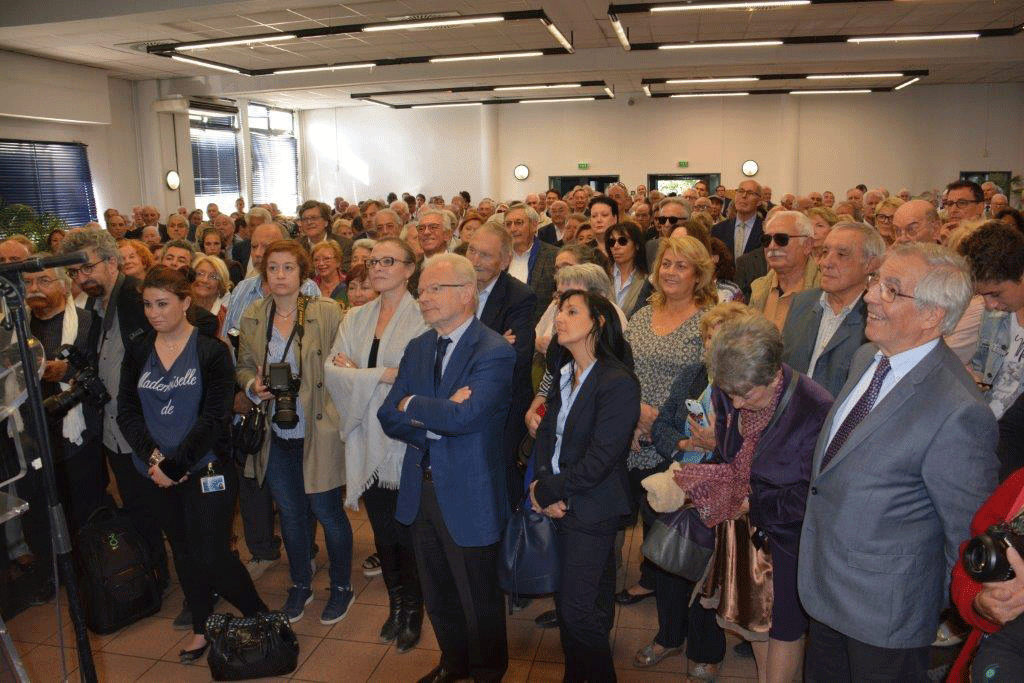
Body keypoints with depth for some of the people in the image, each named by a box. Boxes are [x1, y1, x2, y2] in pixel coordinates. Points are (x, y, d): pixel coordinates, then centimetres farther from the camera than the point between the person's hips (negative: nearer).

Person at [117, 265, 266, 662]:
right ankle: (202, 629, 31)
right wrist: (155, 458, -12)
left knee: (212, 556, -5)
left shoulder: (211, 350, -7)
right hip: (157, 475, 5)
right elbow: (127, 413, 2)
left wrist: (176, 464, -17)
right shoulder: (137, 353, 6)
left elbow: (215, 417, -12)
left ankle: (261, 618, 15)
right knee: (183, 553, 14)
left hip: (205, 470, -4)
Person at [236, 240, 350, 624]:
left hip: (319, 431, -4)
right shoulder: (252, 318, 3)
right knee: (290, 512, 17)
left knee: (326, 511, 6)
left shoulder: (327, 312, -9)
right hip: (275, 434, 4)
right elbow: (243, 366, 12)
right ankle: (300, 584, 38)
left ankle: (341, 586, 29)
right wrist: (253, 385, -9)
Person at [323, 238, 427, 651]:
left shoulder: (423, 317, -8)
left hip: (407, 441, -5)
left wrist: (358, 372, -12)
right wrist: (383, 374, -15)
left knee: (406, 532, 7)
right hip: (367, 440, 5)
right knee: (382, 531, 15)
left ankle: (413, 612, 28)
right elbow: (332, 371, -1)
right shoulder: (355, 319, 9)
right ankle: (396, 604, 35)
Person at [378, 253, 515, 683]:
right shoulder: (418, 348, 5)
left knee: (479, 602, 13)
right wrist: (437, 419, -18)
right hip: (421, 489, 7)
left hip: (468, 497, -6)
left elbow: (463, 417, -31)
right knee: (437, 595, 24)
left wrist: (411, 405, -15)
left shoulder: (494, 352, -17)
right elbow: (389, 418, 0)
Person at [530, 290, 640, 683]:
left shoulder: (618, 383, -19)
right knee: (564, 601, 16)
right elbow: (547, 433, 10)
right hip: (559, 504, 7)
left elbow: (598, 461, -21)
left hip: (593, 511, -7)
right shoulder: (565, 375, 6)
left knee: (579, 609, 1)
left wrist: (546, 492, -12)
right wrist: (542, 486, -7)